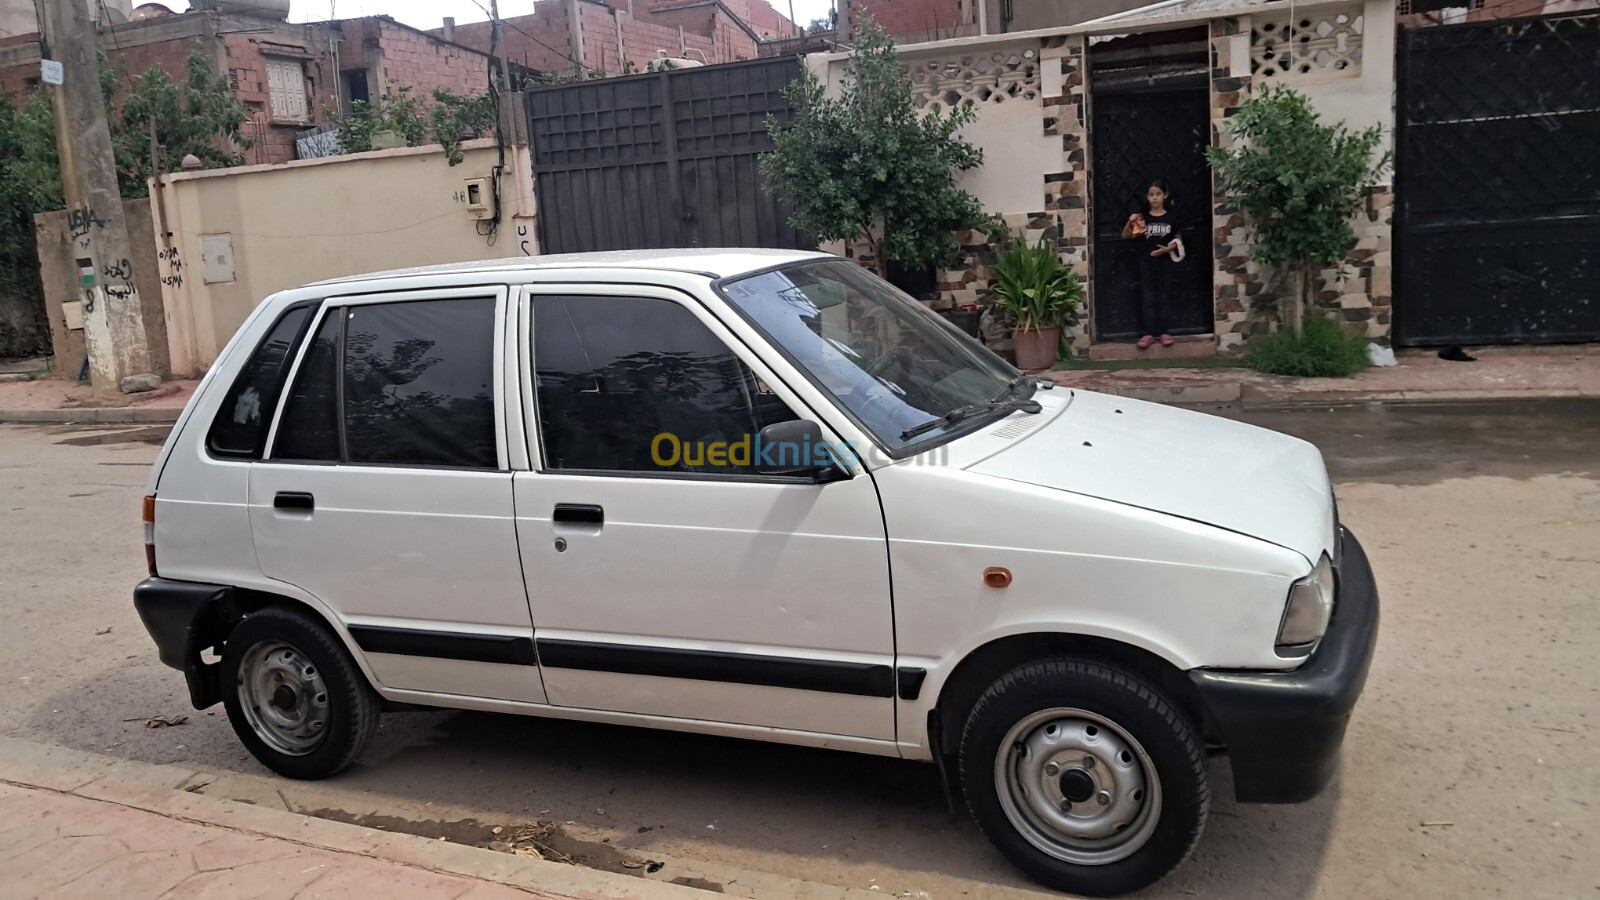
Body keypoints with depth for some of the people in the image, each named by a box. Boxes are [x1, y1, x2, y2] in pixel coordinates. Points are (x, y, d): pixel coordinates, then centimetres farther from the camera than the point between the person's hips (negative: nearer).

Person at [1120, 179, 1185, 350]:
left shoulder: (1171, 217, 0)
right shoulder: (1142, 218, 1)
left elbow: (1178, 240, 6)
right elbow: (1125, 236, 3)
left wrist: (1167, 249, -12)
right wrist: (1129, 223, -14)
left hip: (1164, 262, 0)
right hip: (1146, 262, 0)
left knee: (1162, 297, 4)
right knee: (1148, 298, 1)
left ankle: (1163, 332, 9)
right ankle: (1147, 334, 1)